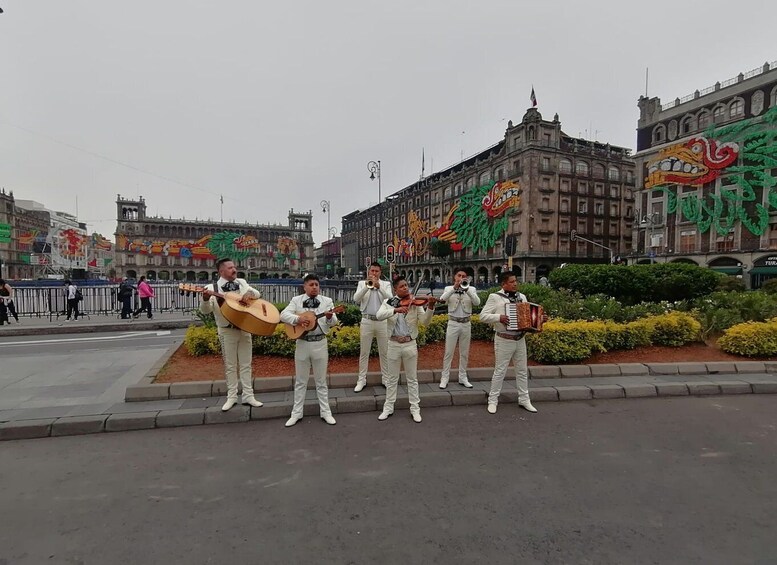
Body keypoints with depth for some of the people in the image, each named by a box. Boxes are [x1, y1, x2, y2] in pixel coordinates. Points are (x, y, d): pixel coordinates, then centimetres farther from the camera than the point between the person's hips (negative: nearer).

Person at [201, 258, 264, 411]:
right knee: (230, 365, 6)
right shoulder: (213, 288, -7)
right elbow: (205, 310, -15)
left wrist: (249, 293, -16)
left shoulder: (241, 283, 6)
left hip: (245, 329, 4)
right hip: (227, 331, -3)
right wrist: (206, 299, -38)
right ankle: (232, 397, 18)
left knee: (246, 364, 8)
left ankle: (248, 396, 16)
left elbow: (257, 294, 7)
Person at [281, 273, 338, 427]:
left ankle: (325, 412, 21)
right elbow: (283, 314, -11)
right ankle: (297, 413, 23)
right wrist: (297, 319, -27)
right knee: (301, 380, 12)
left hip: (320, 344, 0)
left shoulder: (327, 301, 0)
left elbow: (333, 322, -7)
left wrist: (329, 317, -30)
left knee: (321, 380, 11)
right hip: (302, 343, 0)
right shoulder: (296, 300, 1)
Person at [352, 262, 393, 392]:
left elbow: (390, 298, -13)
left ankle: (386, 379, 19)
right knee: (364, 352, 5)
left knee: (384, 352, 8)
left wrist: (379, 286, -24)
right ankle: (361, 380, 13)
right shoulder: (362, 283, 6)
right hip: (367, 321, 0)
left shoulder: (386, 284, 5)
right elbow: (356, 299, -10)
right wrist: (367, 286, -22)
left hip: (382, 321, 0)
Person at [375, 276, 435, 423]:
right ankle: (388, 408, 25)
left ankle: (415, 408, 21)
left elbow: (425, 321, -11)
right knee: (392, 378, 13)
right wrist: (395, 310, -33)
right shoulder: (389, 302, -1)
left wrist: (430, 307, -27)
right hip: (394, 345, 1)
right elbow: (379, 315, -19)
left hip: (410, 344, 0)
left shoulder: (415, 303, -3)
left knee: (412, 378, 10)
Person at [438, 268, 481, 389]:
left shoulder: (471, 289, 4)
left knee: (464, 353, 11)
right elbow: (442, 299, -18)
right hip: (453, 323, -2)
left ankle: (463, 378, 22)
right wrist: (455, 287, -26)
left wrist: (467, 289, -25)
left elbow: (477, 302, -14)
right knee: (449, 352, 2)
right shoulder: (449, 289, 2)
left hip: (466, 324, 2)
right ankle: (444, 378, 9)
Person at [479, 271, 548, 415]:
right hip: (504, 340, -6)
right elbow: (483, 316, -12)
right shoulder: (495, 297, -9)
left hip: (520, 340, 6)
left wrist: (539, 319, -1)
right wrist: (499, 317, -23)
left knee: (522, 370, 13)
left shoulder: (522, 297, 9)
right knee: (500, 371, 1)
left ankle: (524, 399, 26)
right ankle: (493, 400, 13)